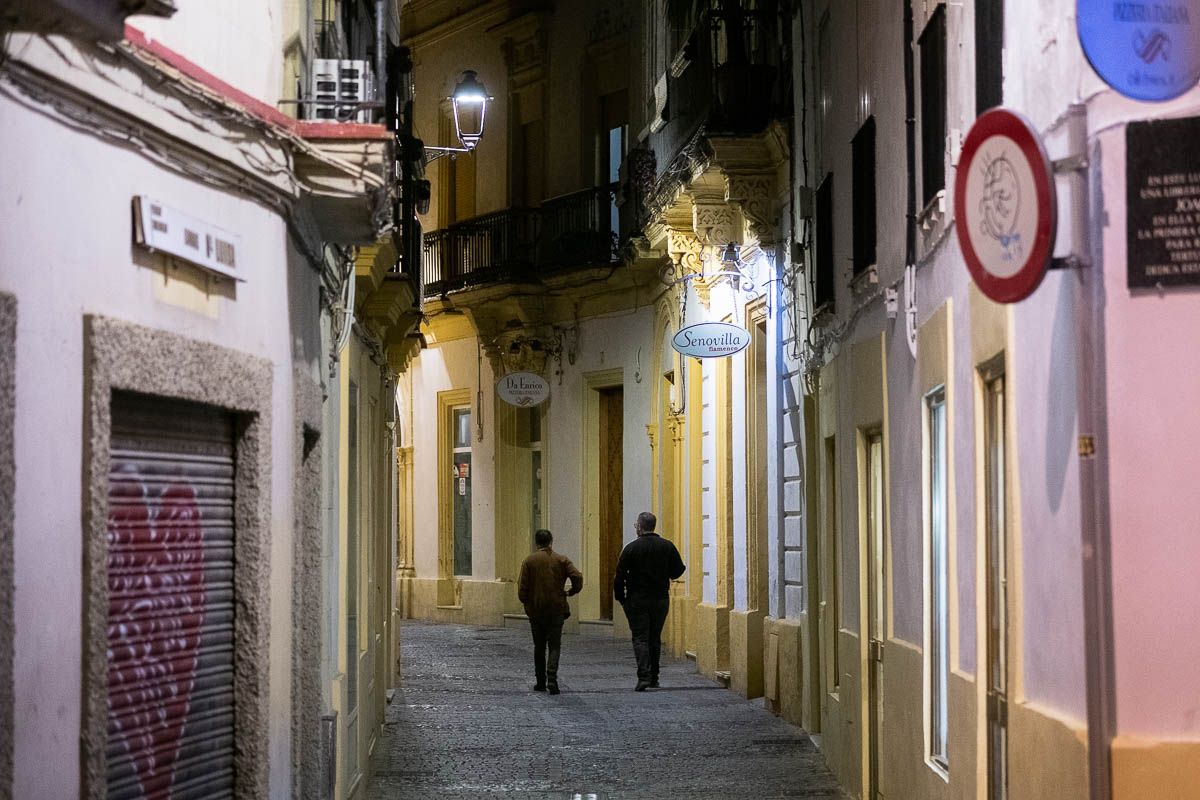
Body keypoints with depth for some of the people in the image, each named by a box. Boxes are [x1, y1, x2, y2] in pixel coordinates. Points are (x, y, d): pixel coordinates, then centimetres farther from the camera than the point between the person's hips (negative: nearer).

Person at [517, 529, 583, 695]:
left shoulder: (529, 561, -2)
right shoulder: (561, 560, 0)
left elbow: (522, 588, -7)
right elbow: (577, 577, -12)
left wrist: (526, 602, 9)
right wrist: (570, 592, 5)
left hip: (536, 610, 0)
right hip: (556, 610, 0)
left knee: (539, 647, 13)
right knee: (554, 645, 1)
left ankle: (541, 682, 18)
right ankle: (552, 679, -18)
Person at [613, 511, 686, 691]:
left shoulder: (631, 548, -8)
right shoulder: (667, 546, 0)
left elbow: (620, 575, -8)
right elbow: (678, 570, 3)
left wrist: (620, 597, 3)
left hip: (637, 600, -3)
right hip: (661, 599, 3)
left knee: (640, 638, -2)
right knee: (655, 639, 14)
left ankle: (644, 676, -16)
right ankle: (654, 679, 17)